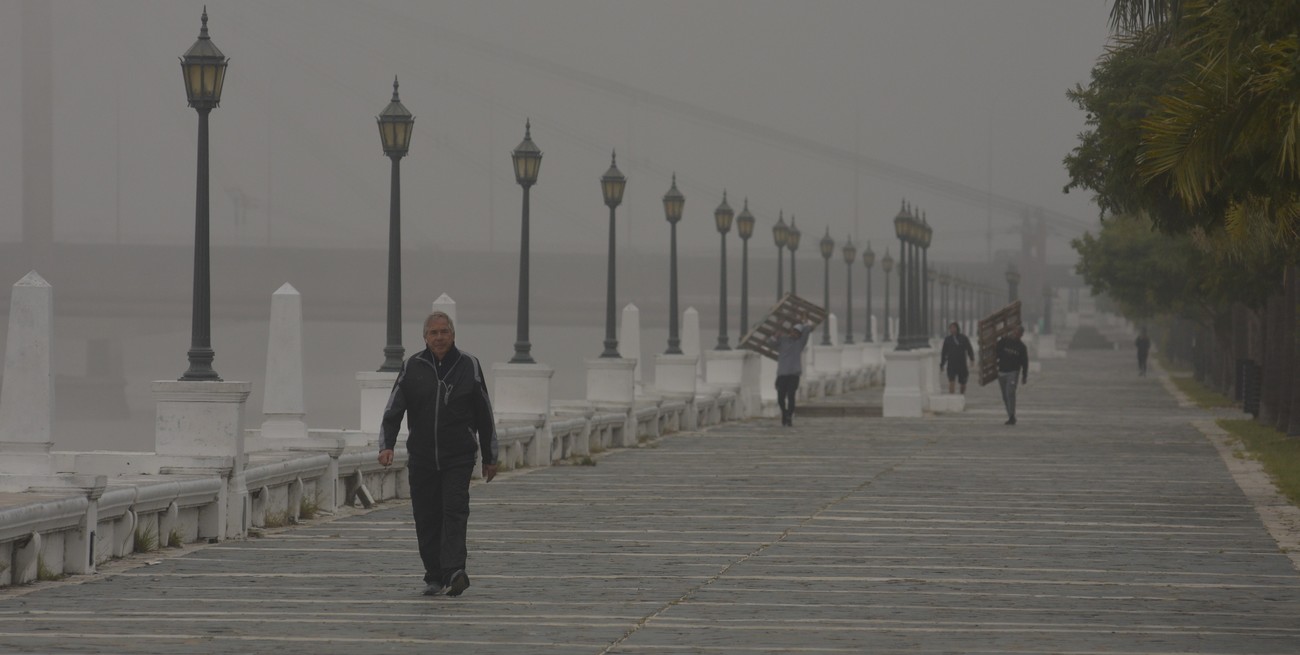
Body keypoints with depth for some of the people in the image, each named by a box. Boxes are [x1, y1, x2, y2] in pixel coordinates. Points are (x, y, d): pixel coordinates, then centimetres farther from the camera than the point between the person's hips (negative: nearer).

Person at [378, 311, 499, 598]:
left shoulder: (469, 366, 4)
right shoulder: (412, 367, 4)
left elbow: (484, 415, 10)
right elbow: (393, 409, 1)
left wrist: (490, 458, 11)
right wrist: (386, 445, -15)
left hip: (459, 458, -2)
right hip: (421, 458, 2)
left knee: (455, 512, -14)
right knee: (426, 518, 3)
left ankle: (453, 572, -23)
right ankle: (434, 577, 12)